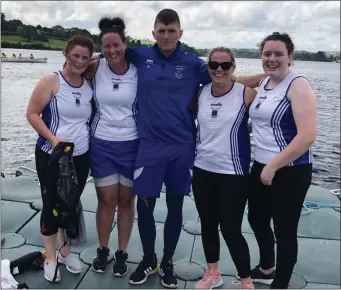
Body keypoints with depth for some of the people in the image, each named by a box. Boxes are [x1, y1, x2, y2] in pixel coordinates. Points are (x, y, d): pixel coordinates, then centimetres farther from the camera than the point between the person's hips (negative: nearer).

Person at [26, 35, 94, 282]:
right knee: (51, 204, 6)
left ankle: (65, 252, 34)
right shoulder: (51, 81, -9)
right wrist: (53, 138, -20)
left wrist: (88, 141, 3)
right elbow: (32, 114, -10)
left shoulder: (89, 85, 3)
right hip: (51, 156, -4)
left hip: (80, 157, 4)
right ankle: (50, 258, 25)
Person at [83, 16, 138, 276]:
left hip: (131, 144, 0)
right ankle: (103, 250, 29)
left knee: (126, 201, 9)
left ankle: (122, 253, 27)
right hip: (101, 143, 1)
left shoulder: (138, 70, -6)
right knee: (107, 200, 7)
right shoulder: (95, 68, -3)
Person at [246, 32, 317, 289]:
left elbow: (307, 136, -24)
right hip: (261, 166, 9)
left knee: (284, 230, 6)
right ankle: (266, 269, 45)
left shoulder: (298, 85, -15)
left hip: (290, 172, -8)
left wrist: (273, 167, -21)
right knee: (257, 219, 21)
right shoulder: (264, 82, 8)